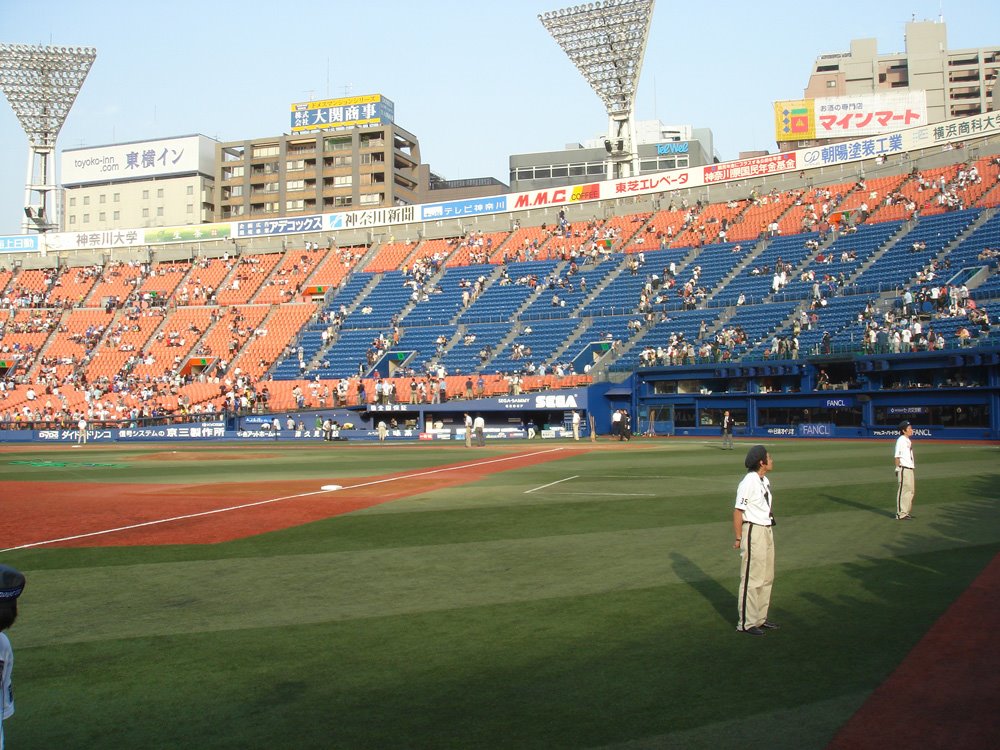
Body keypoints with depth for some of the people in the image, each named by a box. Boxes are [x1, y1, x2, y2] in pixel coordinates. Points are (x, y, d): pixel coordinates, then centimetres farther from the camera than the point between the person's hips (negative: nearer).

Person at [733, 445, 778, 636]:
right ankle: (746, 622, 3)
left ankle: (760, 618, 27)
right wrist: (738, 538, -17)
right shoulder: (748, 483, -18)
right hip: (753, 531, -10)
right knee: (751, 579, -4)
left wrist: (769, 530, 19)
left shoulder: (764, 481, 10)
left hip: (767, 531, 10)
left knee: (767, 578, 16)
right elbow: (738, 511, -18)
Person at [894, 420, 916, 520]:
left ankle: (905, 513, 24)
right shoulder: (901, 440, -12)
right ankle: (901, 514, -3)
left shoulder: (908, 440, 16)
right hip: (903, 469, -10)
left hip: (910, 469, 10)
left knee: (910, 491, 15)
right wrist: (898, 468, -20)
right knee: (903, 491, -7)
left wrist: (912, 467, 19)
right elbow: (896, 456, -16)